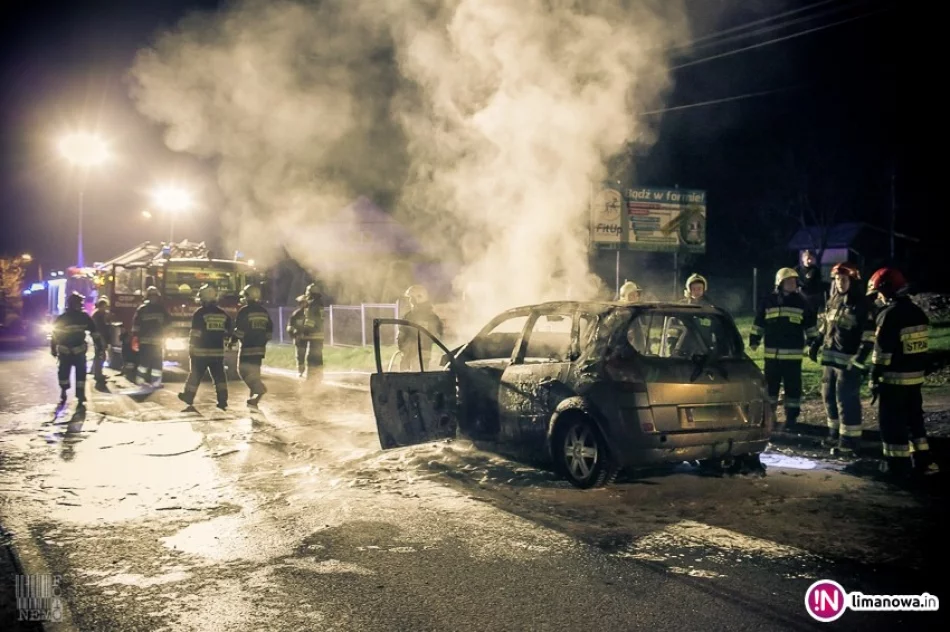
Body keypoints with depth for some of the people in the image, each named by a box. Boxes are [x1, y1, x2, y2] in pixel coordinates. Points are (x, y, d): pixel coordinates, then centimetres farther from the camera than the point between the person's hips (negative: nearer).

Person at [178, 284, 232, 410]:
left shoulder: (200, 313, -9)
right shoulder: (223, 314, 6)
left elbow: (195, 333, -10)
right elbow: (228, 332, 11)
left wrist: (191, 347, -2)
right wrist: (225, 340, 25)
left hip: (201, 351, -3)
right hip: (218, 351, 3)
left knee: (196, 374, 10)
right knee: (219, 375, 6)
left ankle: (189, 396, 21)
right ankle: (222, 400, 0)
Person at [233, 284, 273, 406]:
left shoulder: (244, 311, -10)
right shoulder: (264, 311, 11)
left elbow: (239, 330, -13)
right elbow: (269, 331, 13)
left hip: (247, 347, -7)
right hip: (260, 348, 7)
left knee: (244, 370, -2)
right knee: (254, 371, 15)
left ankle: (260, 389, -23)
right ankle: (253, 398, 15)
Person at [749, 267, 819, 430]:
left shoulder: (801, 302, 3)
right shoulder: (769, 301, 3)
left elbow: (811, 324, 9)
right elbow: (759, 323, 10)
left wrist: (812, 342, 5)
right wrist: (753, 340, 7)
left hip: (793, 354, -1)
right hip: (772, 353, 1)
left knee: (793, 387, 1)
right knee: (770, 385, 9)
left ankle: (791, 418, 10)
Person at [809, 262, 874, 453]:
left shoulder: (861, 304, -9)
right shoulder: (832, 302, 13)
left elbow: (869, 335, -14)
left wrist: (859, 360, -19)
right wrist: (815, 345, 17)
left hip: (848, 361, -8)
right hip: (829, 359, 8)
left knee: (846, 401, -7)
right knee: (829, 397, 15)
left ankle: (849, 439, 1)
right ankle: (835, 433, 28)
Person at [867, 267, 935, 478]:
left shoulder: (890, 314, -17)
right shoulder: (919, 313, 9)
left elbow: (882, 351, -18)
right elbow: (923, 346, 15)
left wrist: (875, 380, -12)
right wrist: (920, 369, 23)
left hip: (894, 378, -8)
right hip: (916, 376, 8)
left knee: (892, 421, 0)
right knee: (914, 418, 18)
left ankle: (897, 465, 4)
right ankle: (921, 461, 24)